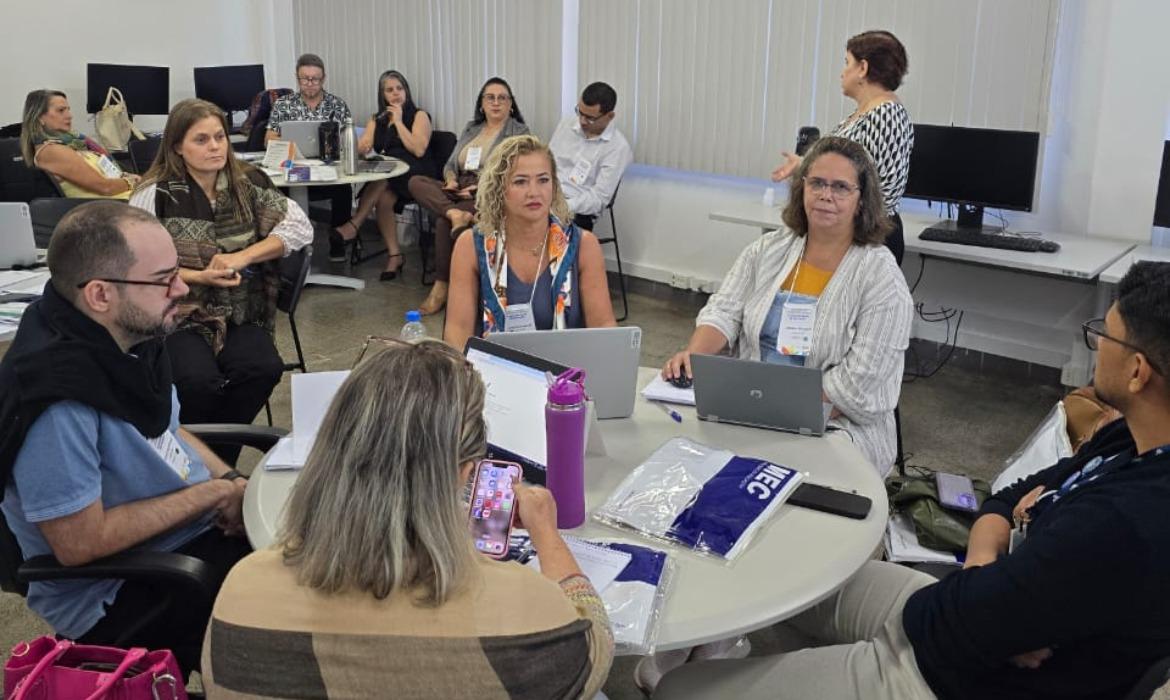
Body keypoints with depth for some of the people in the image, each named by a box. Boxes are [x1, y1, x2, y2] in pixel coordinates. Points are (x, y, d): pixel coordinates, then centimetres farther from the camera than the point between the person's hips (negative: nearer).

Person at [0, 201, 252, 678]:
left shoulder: (127, 334, -4)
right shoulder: (56, 397, -30)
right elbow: (79, 542, -26)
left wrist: (229, 481, -5)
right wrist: (212, 494, -19)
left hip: (196, 530, 8)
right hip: (112, 595, -8)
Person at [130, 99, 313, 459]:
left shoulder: (248, 183, 8)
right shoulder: (156, 194, -3)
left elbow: (300, 226, 1)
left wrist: (243, 257, -10)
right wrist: (201, 277, -18)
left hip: (239, 315, 3)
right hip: (177, 313, -3)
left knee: (263, 369, -27)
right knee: (200, 382, -30)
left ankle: (219, 460, -5)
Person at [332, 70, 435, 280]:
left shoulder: (419, 116, 7)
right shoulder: (376, 120, 21)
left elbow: (419, 150, -11)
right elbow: (361, 149, 6)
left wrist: (398, 121, -6)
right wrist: (362, 147, -19)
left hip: (414, 176, -3)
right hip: (385, 179, 3)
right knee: (383, 198, -31)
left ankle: (354, 225, -34)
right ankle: (394, 255, -25)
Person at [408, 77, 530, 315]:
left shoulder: (519, 132, 4)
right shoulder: (471, 128, 23)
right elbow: (450, 164, 20)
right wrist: (451, 180, -4)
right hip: (458, 191, 6)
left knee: (443, 221, -30)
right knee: (416, 182, -19)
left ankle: (441, 287, -22)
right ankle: (455, 214, -42)